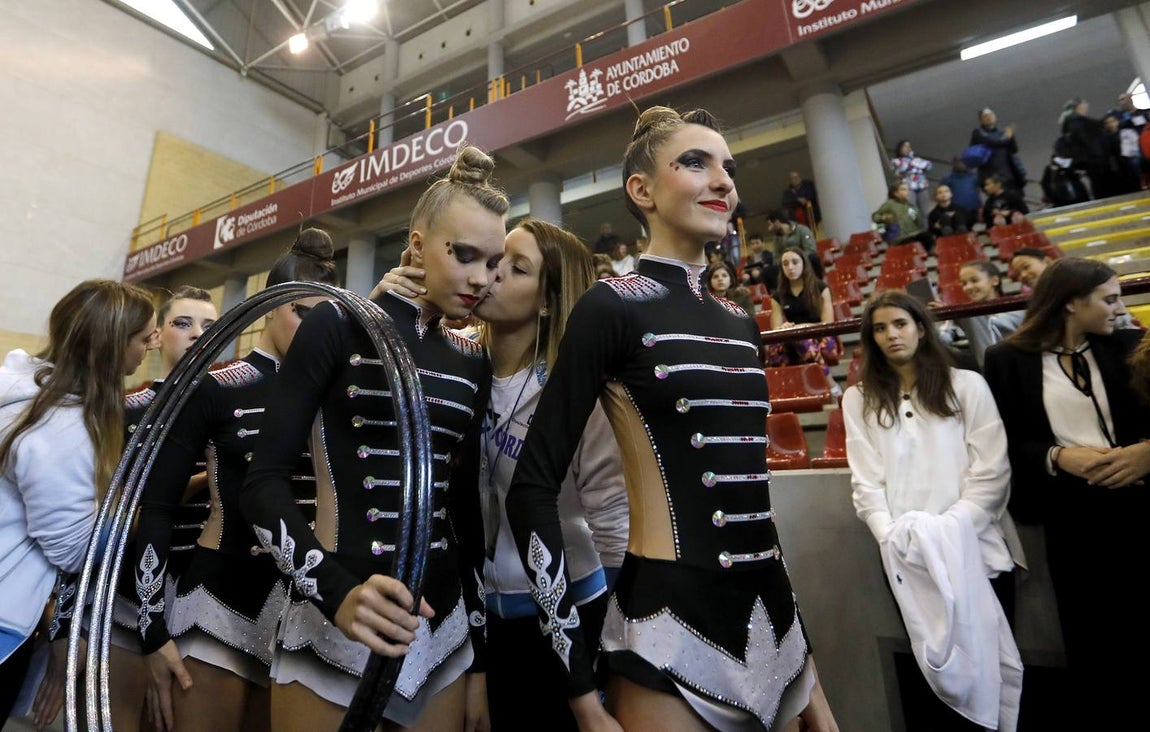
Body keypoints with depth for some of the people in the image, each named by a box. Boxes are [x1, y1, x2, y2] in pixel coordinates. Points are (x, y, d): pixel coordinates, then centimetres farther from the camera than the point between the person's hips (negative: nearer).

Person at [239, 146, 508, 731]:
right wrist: (338, 592, -27)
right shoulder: (339, 325, -7)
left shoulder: (473, 362, 6)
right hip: (336, 626, -4)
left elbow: (465, 509, 9)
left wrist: (478, 658, 11)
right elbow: (263, 484, -11)